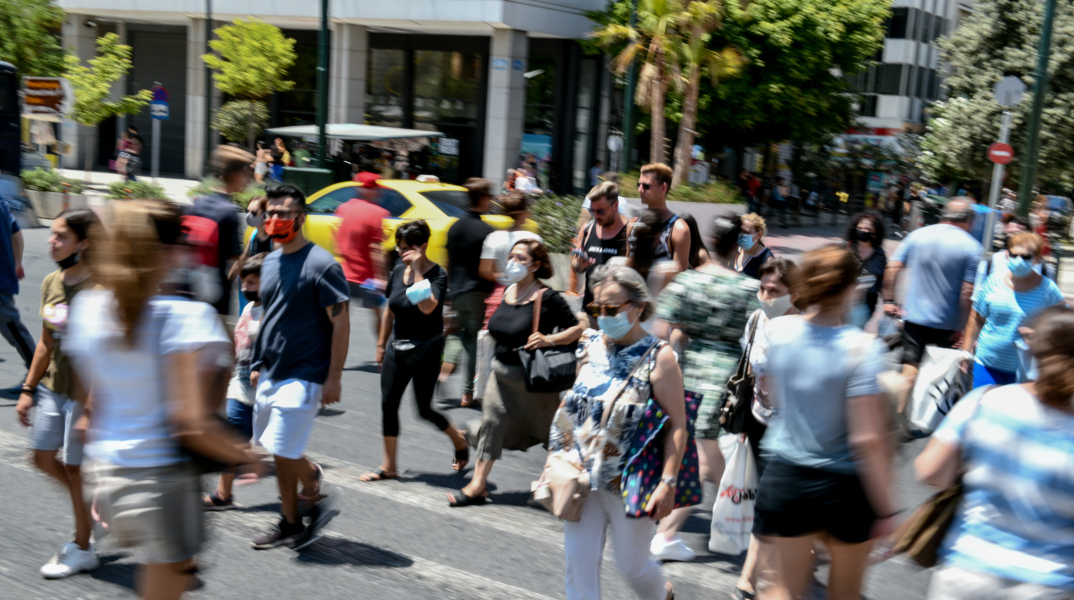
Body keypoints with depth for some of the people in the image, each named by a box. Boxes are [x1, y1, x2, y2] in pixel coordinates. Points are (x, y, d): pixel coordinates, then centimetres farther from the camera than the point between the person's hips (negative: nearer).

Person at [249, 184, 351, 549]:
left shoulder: (321, 265, -12)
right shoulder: (270, 262, 12)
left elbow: (341, 324, -14)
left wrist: (334, 378, -17)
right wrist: (258, 364, 18)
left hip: (304, 377, -8)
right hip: (270, 375, 8)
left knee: (284, 453, -10)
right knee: (280, 454, 12)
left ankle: (313, 489, 15)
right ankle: (290, 524, 26)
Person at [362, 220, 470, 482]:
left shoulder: (437, 274, -15)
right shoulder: (398, 271, 2)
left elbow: (427, 307, -33)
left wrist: (417, 270, -30)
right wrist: (381, 345, 17)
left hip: (426, 350, -6)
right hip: (398, 347, 6)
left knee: (424, 409, 1)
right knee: (388, 404, 1)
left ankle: (459, 439, 29)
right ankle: (388, 466, 11)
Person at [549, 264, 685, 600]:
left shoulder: (658, 358, -14)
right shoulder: (591, 346, 3)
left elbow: (677, 425, -16)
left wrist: (668, 482, -21)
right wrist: (560, 457, 13)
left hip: (629, 481, -5)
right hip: (583, 474, 5)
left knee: (631, 565, 10)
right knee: (578, 559, 3)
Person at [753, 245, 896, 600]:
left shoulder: (779, 330, -7)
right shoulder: (861, 348, -20)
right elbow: (866, 439, -22)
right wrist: (885, 510, -13)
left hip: (786, 477, 2)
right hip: (846, 488, -2)